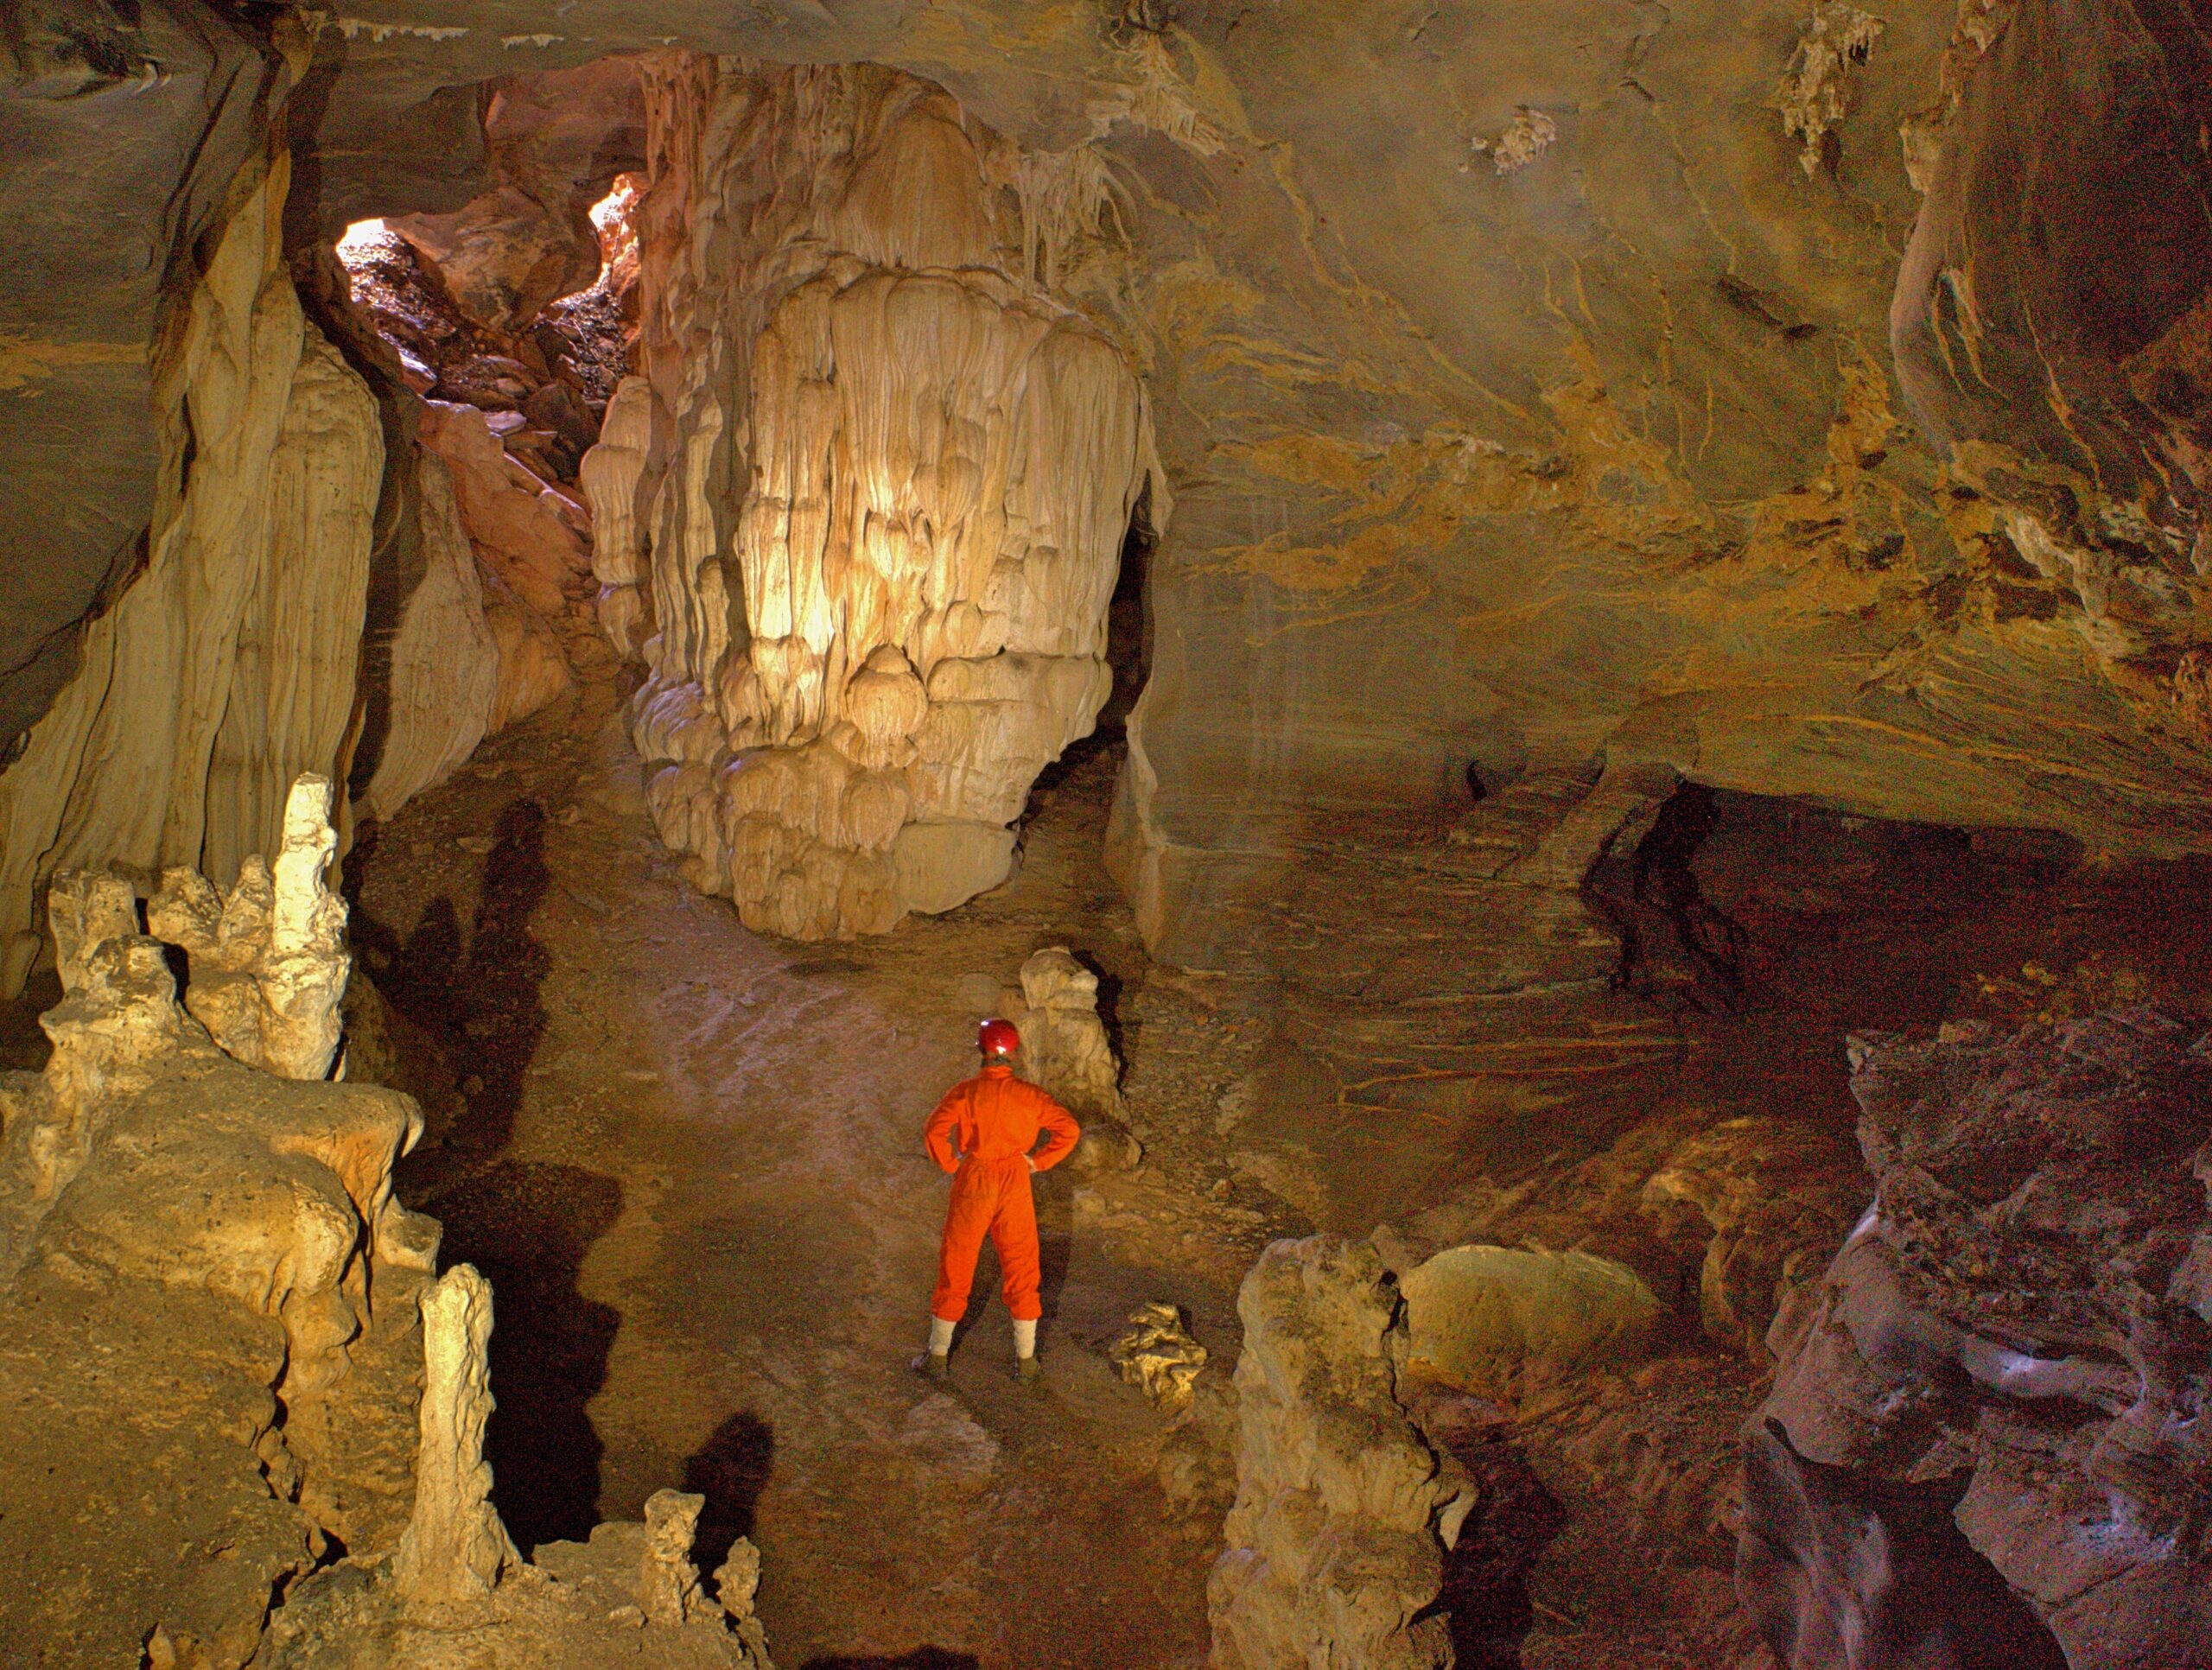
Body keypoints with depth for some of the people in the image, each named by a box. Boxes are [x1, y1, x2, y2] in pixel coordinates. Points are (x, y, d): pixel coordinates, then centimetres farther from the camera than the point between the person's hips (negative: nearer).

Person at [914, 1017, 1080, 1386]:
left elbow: (934, 1131, -19)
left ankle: (938, 1356, 20)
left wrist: (951, 1164, -3)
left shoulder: (965, 1092, -8)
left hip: (972, 1186, -1)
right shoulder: (1028, 1095, -3)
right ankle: (1026, 1361, 18)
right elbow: (1068, 1128, -9)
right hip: (1015, 1186, 1)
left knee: (955, 1271, 11)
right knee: (1021, 1273, 12)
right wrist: (1039, 1162, -1)